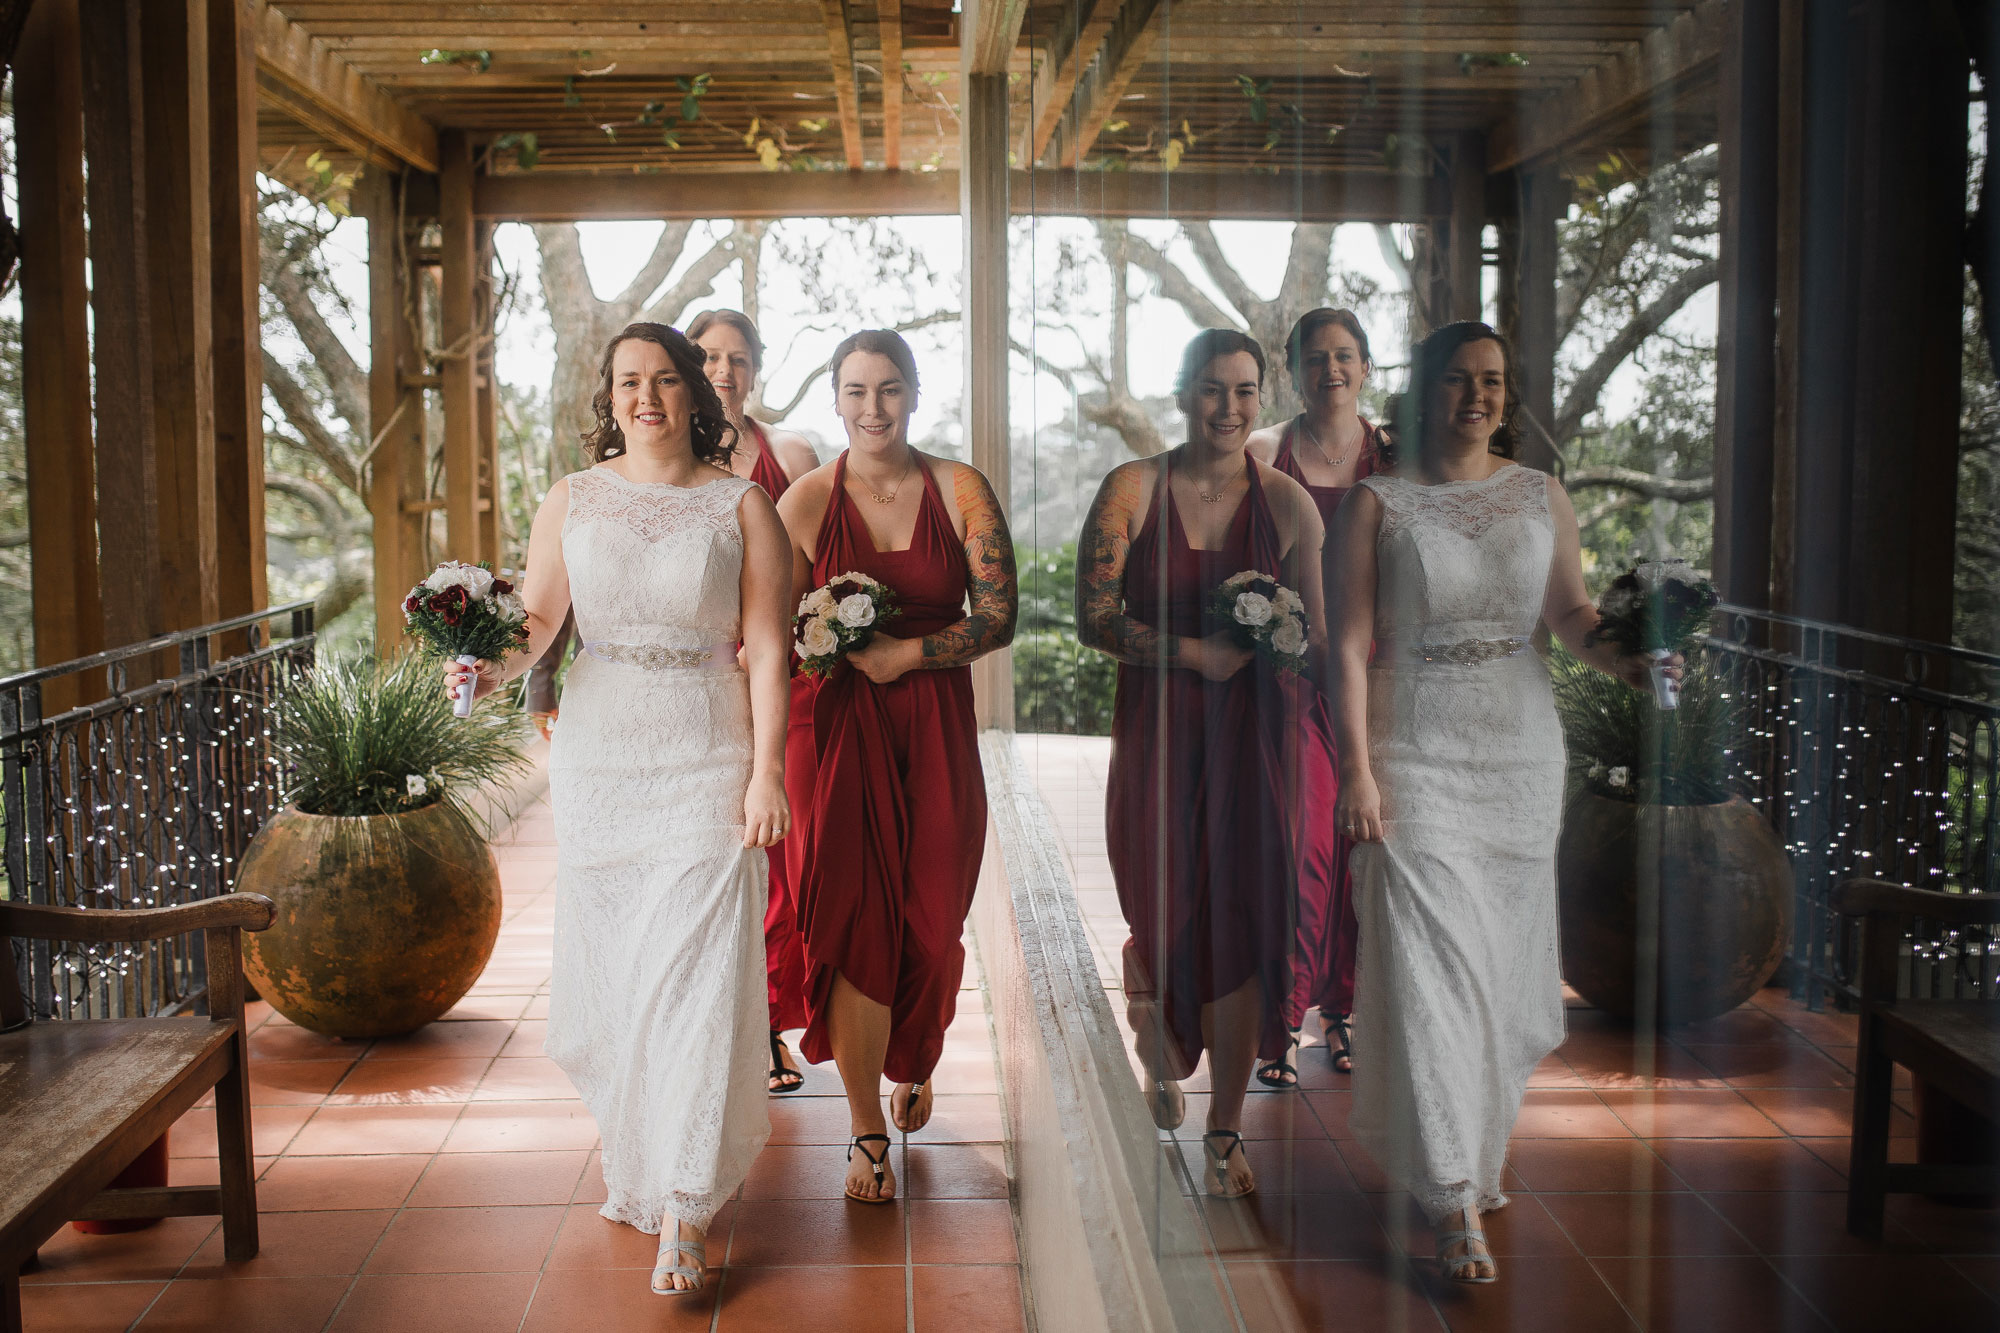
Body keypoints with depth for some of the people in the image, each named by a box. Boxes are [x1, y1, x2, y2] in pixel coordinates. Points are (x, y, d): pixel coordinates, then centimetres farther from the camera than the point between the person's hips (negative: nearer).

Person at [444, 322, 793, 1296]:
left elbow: (766, 651, -4)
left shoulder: (742, 506, 0)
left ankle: (682, 1212, -3)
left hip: (706, 763, -3)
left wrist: (767, 773, -10)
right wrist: (496, 666, -21)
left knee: (694, 969, -7)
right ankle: (629, 1150, 32)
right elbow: (538, 616, 1)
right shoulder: (573, 500, 7)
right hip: (598, 758, 3)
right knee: (605, 962, 10)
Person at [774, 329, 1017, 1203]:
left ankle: (913, 1065, 41)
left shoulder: (961, 492, 0)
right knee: (853, 924, -2)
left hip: (938, 729, 1)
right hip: (841, 729, -1)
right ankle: (868, 1132, 12)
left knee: (930, 923, 9)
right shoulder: (806, 501, -1)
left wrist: (904, 654, -12)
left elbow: (999, 618, -2)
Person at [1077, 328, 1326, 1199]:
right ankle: (1160, 1061, 38)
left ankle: (1224, 1133, 12)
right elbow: (1092, 619, -6)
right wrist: (1196, 652, -14)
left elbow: (1315, 638, 7)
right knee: (1160, 918, 4)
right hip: (1155, 732, 0)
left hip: (1253, 734, 1)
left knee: (1240, 924, -2)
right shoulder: (1133, 490, -1)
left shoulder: (1286, 503, 3)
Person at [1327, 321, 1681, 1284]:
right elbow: (1350, 645, -6)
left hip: (1521, 752, 4)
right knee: (1433, 962, -9)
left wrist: (1618, 658, -16)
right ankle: (1455, 1205, -6)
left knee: (1505, 960, 9)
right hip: (1417, 756, -4)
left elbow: (1570, 609, 7)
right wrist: (1357, 770, -13)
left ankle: (1476, 1153, 28)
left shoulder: (1540, 496, 9)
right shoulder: (1379, 501, -2)